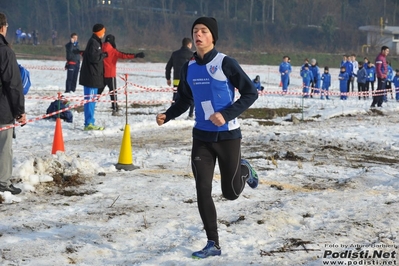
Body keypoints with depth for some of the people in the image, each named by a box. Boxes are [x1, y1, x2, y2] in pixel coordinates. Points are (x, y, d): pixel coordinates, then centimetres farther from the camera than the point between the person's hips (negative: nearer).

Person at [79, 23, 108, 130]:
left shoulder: (95, 42, 18)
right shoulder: (93, 42, -14)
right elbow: (94, 57, -23)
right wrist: (103, 55, -11)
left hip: (93, 77, 11)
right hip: (91, 77, -11)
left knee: (92, 100, 12)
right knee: (90, 100, -9)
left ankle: (90, 123, 17)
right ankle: (89, 123, -8)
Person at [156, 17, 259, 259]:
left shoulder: (225, 63, -13)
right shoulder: (189, 68, 3)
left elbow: (251, 93, -12)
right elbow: (184, 101, 16)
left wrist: (226, 115, -22)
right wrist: (167, 116, -3)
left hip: (227, 135, -4)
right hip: (202, 137, 4)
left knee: (231, 192, 6)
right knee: (203, 191, -4)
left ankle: (244, 170, 41)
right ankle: (213, 244, 6)